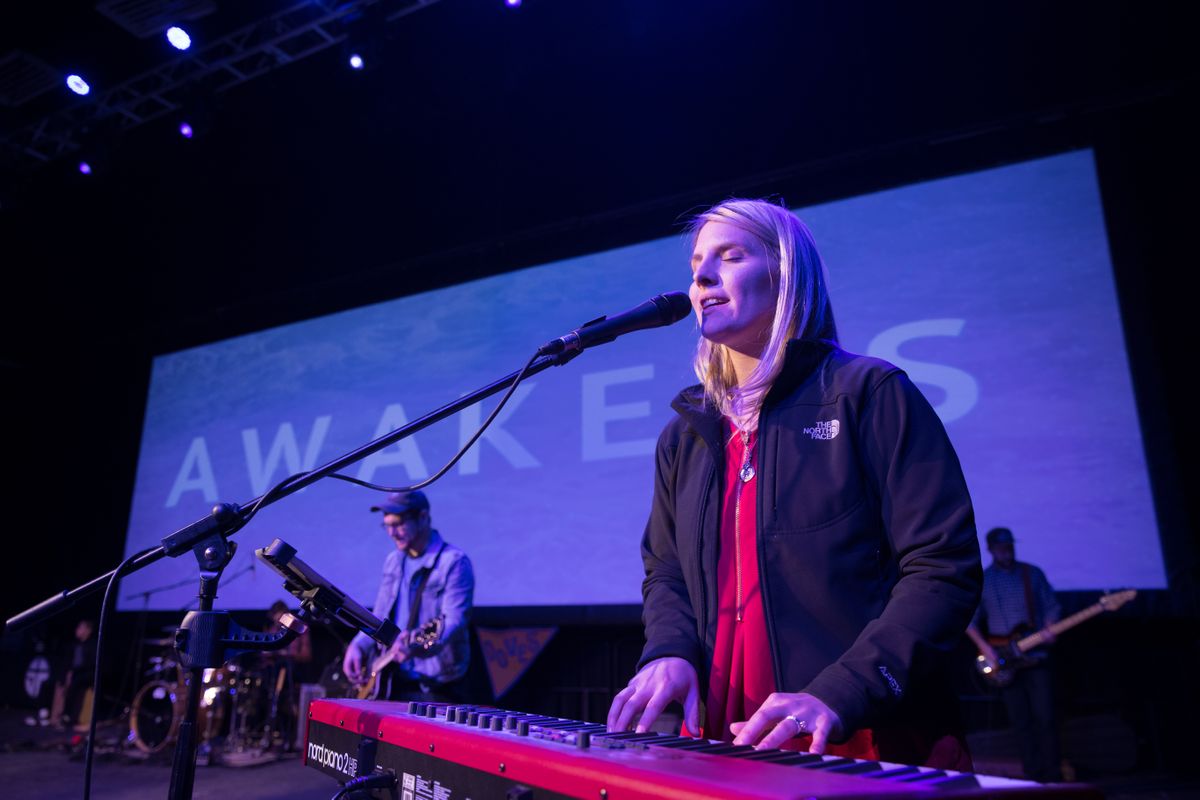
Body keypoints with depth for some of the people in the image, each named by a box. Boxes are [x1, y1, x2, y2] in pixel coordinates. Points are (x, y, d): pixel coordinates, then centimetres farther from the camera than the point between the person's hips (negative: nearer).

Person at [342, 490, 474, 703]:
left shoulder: (454, 563, -13)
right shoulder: (393, 561, 11)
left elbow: (454, 621, -23)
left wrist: (419, 643, -40)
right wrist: (359, 645, 2)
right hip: (394, 683, 7)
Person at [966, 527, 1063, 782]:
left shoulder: (1033, 574, 5)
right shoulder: (981, 581, 2)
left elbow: (1051, 605, 10)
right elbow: (970, 619, 3)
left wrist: (1049, 629, -8)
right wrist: (986, 648, -9)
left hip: (1036, 657, 0)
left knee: (1045, 717, -3)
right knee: (1021, 722, 3)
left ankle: (1053, 776, 7)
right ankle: (1034, 776, 12)